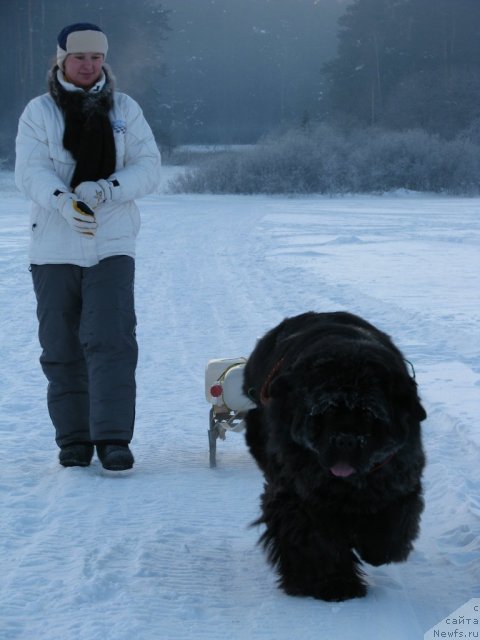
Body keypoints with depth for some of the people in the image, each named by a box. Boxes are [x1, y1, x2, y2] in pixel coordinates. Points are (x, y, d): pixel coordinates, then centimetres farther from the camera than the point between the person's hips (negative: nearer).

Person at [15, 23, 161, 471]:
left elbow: (148, 168, -1)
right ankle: (73, 439, 15)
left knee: (111, 341, -12)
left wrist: (106, 191, -19)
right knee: (61, 348, 5)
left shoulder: (124, 110, 8)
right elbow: (29, 171, -10)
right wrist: (64, 202, -29)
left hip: (112, 246, 0)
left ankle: (113, 439, -14)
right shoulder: (39, 112, 3)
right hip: (53, 248, 0)